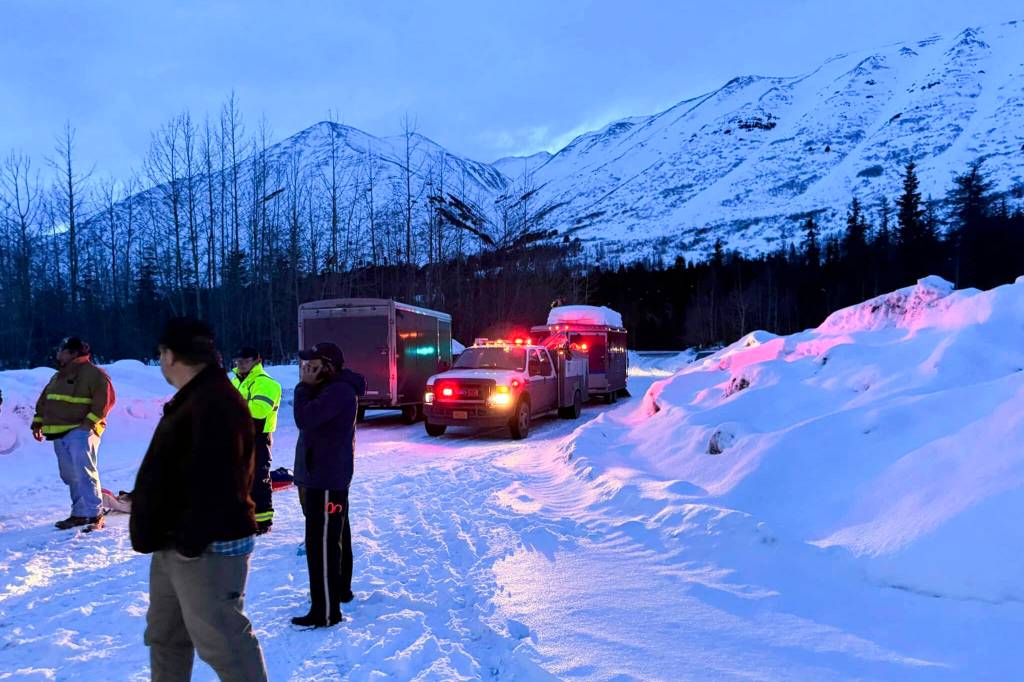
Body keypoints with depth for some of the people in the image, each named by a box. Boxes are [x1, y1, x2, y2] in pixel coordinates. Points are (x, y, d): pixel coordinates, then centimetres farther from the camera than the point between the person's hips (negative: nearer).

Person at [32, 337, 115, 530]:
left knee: (84, 474, -15)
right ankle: (79, 514, 19)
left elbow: (105, 399, -16)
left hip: (82, 432, -9)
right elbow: (44, 400, 26)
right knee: (70, 476, 11)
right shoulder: (58, 377, 20)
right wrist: (37, 423, 20)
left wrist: (90, 422, -20)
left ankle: (95, 515, -14)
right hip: (60, 434, 9)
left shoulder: (93, 374, -8)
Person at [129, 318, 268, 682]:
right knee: (165, 637, 22)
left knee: (222, 641, -3)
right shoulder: (192, 399, 14)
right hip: (173, 545, 11)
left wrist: (191, 543, -23)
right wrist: (172, 539, 20)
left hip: (207, 550, -11)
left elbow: (215, 484, -29)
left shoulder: (215, 405, -22)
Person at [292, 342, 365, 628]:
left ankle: (325, 612, -6)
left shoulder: (338, 392, -21)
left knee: (321, 543, -10)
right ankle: (340, 589, 38)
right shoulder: (335, 388, 14)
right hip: (329, 476, 11)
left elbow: (304, 418, -26)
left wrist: (304, 386, -16)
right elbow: (310, 418, 18)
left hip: (325, 480, -11)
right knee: (335, 537, 22)